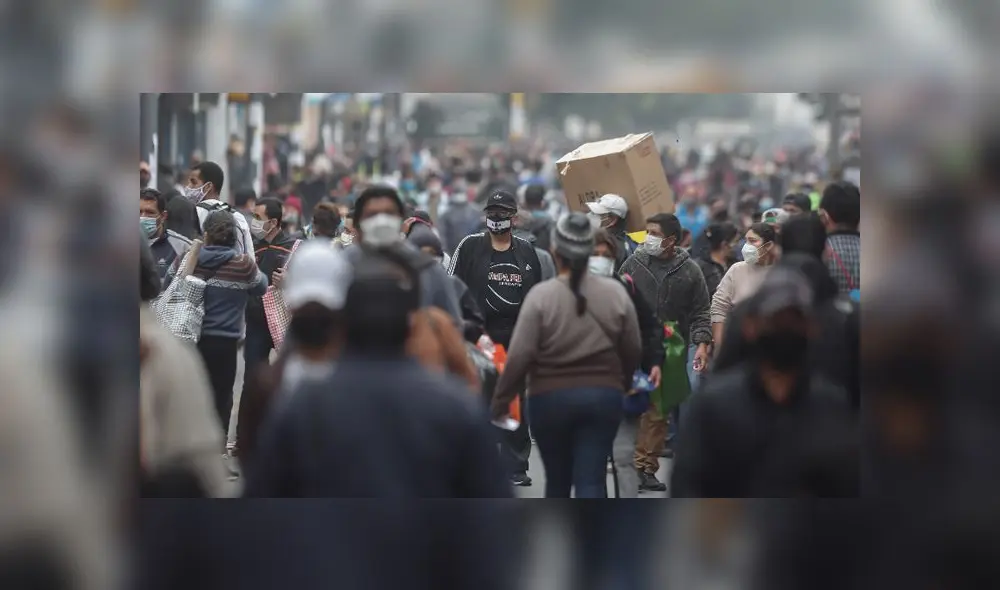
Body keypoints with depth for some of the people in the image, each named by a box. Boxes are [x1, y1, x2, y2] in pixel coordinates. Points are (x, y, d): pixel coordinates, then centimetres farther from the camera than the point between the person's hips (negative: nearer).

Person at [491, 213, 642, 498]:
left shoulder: (541, 295, -10)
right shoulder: (616, 292, -2)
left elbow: (520, 356, -12)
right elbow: (634, 350, 6)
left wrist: (500, 400, -2)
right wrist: (620, 384, 24)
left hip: (551, 399, -1)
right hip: (603, 397, 1)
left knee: (557, 479, 15)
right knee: (592, 481, -3)